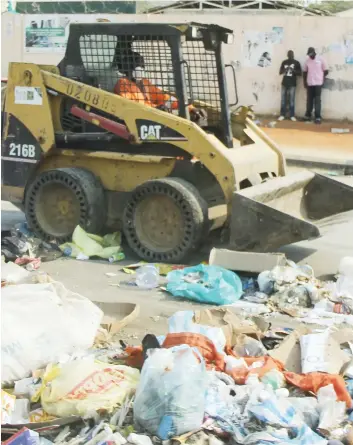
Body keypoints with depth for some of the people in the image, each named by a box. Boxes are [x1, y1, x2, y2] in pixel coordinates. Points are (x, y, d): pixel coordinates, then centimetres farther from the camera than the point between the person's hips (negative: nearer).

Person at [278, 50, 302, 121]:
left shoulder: (296, 63, 3)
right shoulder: (284, 62, 10)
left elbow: (300, 73, 1)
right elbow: (280, 72, 12)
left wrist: (293, 70, -16)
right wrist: (284, 70, -10)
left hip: (292, 84, -2)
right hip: (284, 83, 3)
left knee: (292, 100, -4)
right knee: (283, 99, 1)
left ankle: (292, 115, -2)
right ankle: (282, 115, 4)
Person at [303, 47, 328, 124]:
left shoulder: (321, 59, -4)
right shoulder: (307, 60, 6)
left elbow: (326, 71, 0)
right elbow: (305, 72, 13)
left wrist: (322, 79, 3)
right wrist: (305, 82, 8)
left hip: (318, 83, -3)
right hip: (309, 83, 3)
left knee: (317, 100, -4)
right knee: (309, 100, 9)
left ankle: (318, 117, -3)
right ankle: (308, 115, 17)